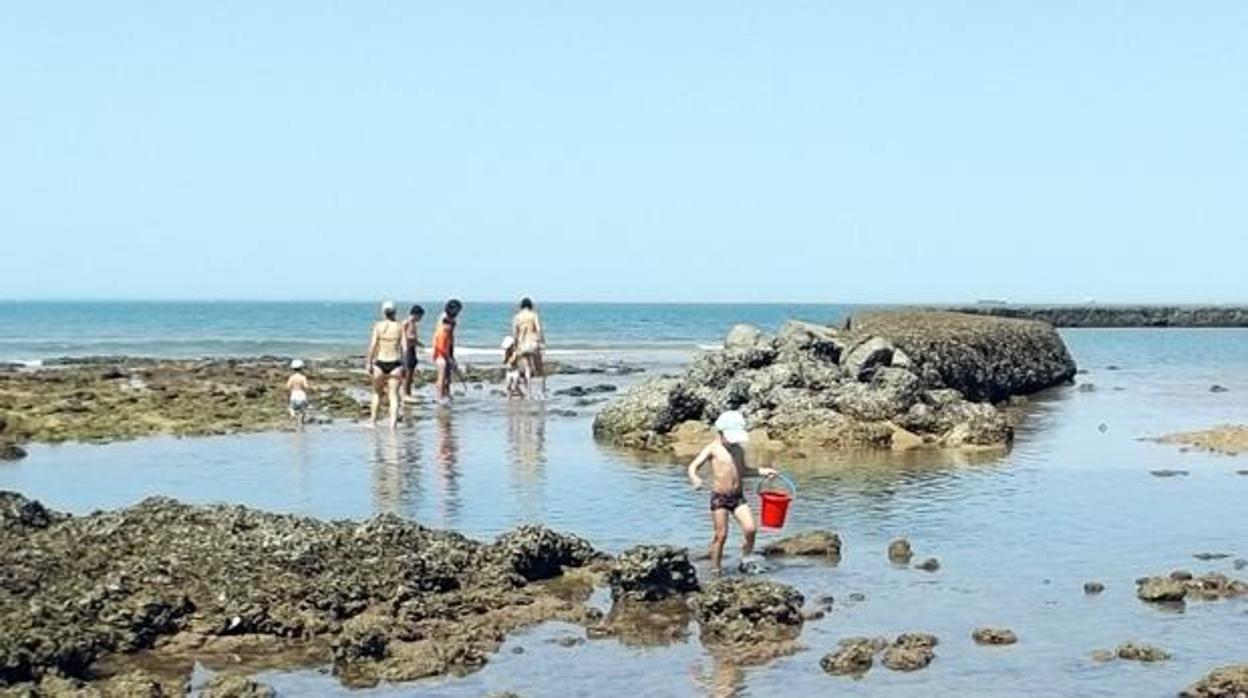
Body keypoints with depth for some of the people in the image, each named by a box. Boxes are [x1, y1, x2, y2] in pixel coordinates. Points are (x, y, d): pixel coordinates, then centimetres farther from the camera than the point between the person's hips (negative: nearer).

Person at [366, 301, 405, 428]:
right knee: (393, 395, 3)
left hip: (380, 362, 0)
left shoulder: (378, 325, -2)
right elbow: (403, 347, -4)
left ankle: (373, 420, 22)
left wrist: (368, 362, -2)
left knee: (377, 393, 18)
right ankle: (393, 422, -6)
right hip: (395, 363, 0)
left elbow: (373, 345, -7)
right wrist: (404, 365, 2)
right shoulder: (400, 327, 0)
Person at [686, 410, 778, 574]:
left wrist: (763, 471, 16)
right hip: (719, 497, -5)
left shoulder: (739, 450, 10)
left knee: (751, 529, -9)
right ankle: (716, 569, 10)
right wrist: (695, 479, -35)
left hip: (738, 496, 5)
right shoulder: (713, 449, -7)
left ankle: (746, 561, 10)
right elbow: (693, 466, -14)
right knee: (721, 535, -4)